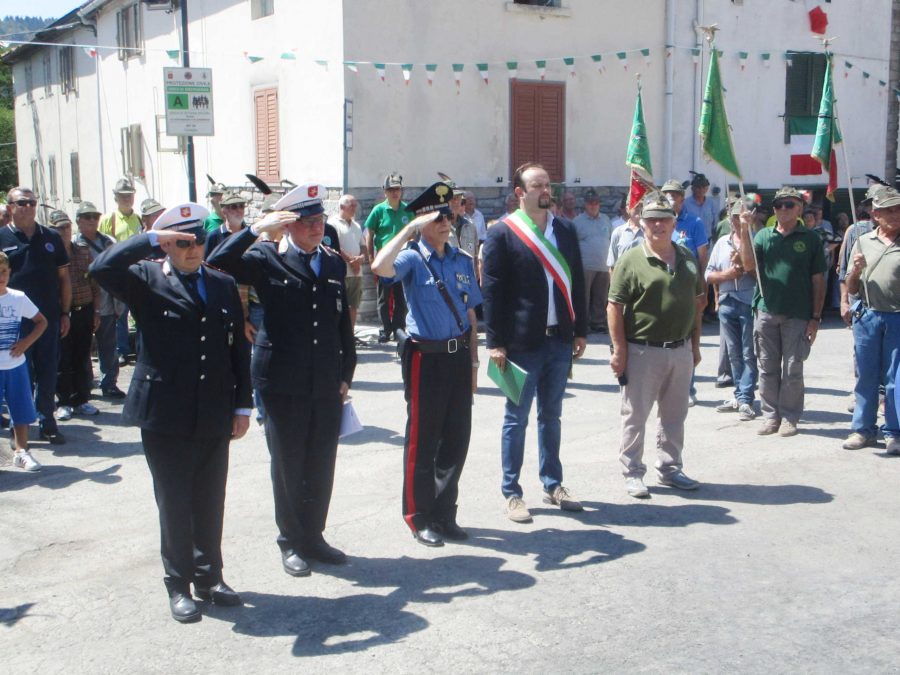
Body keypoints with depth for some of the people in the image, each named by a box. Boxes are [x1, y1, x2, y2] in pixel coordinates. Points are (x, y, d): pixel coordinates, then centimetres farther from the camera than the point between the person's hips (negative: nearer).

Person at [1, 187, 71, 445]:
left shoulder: (51, 238, 8)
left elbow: (64, 278, 11)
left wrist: (65, 313, 7)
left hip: (49, 317, 2)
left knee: (48, 372, 7)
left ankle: (47, 421, 17)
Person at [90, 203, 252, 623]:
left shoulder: (223, 285, 10)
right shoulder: (146, 281, -2)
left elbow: (238, 348, 11)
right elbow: (101, 268, -22)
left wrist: (242, 405, 7)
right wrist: (151, 238, -20)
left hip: (214, 416, 4)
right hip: (165, 417, -3)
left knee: (210, 503, 13)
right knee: (174, 505, 7)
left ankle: (209, 576, 29)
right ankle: (179, 585, 21)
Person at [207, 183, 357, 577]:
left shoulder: (334, 263, 11)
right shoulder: (267, 258, -3)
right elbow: (217, 264, -18)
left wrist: (345, 374, 12)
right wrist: (256, 229, -21)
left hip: (327, 383, 4)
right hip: (283, 384, -4)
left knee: (321, 466, 10)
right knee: (288, 466, 7)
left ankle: (313, 536, 26)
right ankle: (291, 542, 22)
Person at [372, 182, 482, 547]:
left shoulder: (463, 260, 10)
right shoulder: (412, 258, -6)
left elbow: (470, 313, 14)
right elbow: (381, 267, -30)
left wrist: (473, 361, 11)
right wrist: (410, 228, -22)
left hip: (459, 355, 5)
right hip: (426, 357, -5)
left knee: (457, 438, 11)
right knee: (423, 440, 4)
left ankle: (444, 513, 26)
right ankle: (420, 518, 17)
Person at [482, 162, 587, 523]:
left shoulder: (565, 230, 9)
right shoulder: (503, 233, -7)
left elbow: (576, 281, 13)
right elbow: (491, 290, -9)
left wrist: (580, 330, 10)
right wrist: (496, 342, -12)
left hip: (559, 340, 5)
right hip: (522, 342, -5)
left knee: (551, 416, 16)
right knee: (517, 419, 4)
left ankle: (552, 484, 28)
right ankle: (512, 493, 14)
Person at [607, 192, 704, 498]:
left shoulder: (688, 258, 9)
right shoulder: (632, 260, -9)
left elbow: (697, 302, 16)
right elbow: (614, 307, -11)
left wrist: (695, 344, 13)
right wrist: (619, 351, -15)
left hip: (680, 350, 5)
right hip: (642, 351, -5)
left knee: (674, 415, 15)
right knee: (635, 416, 4)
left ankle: (669, 468, 30)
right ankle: (632, 472, 15)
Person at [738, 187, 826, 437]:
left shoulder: (810, 239, 3)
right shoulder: (763, 235, 7)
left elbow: (818, 281, 3)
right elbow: (748, 265, -7)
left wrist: (815, 317, -2)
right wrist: (745, 231, -14)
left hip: (798, 315, -2)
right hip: (766, 312, 2)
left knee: (792, 369, 3)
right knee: (767, 368, 8)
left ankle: (789, 417, 13)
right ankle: (771, 415, 17)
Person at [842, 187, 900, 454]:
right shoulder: (863, 242, 8)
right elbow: (851, 289, 11)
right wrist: (856, 269, -7)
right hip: (867, 316, 2)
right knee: (866, 376, 8)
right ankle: (863, 429, 17)